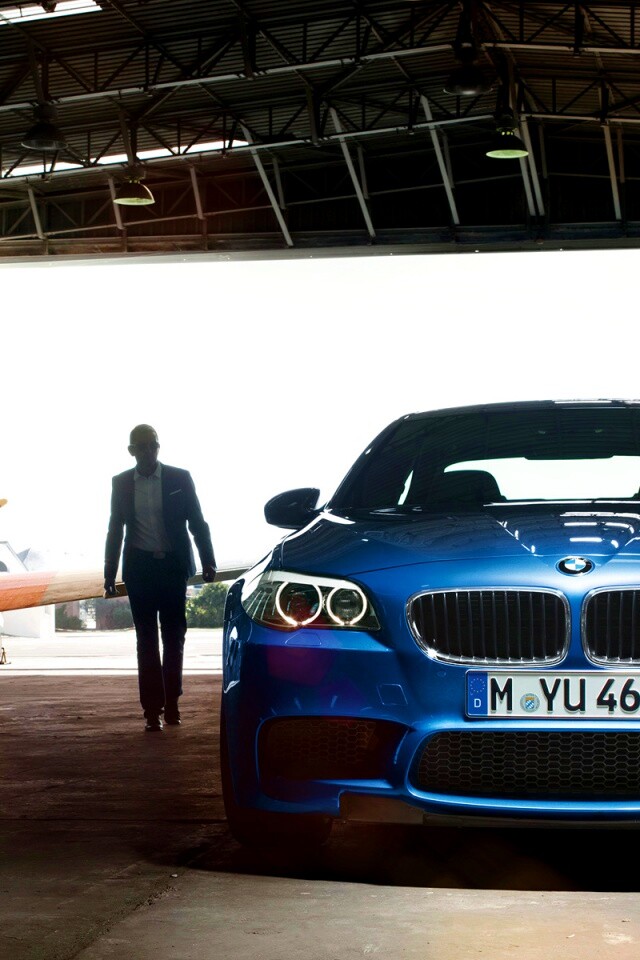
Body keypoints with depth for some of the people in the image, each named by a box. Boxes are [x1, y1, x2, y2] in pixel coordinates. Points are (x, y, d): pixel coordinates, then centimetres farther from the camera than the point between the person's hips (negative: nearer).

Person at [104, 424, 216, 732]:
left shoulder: (180, 479, 1)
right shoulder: (121, 483, 5)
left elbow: (197, 523, 2)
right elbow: (115, 529, 9)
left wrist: (207, 562, -5)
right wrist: (110, 573, 7)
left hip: (173, 567, 0)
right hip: (140, 568, 1)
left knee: (174, 637, 5)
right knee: (147, 640, 1)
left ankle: (171, 703, 17)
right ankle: (152, 709, 3)